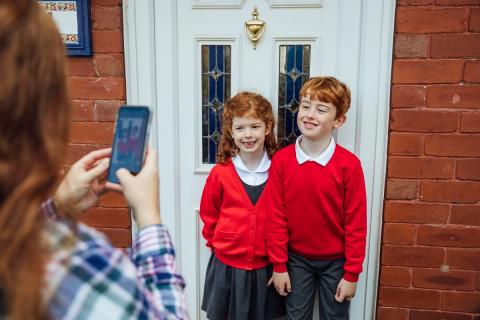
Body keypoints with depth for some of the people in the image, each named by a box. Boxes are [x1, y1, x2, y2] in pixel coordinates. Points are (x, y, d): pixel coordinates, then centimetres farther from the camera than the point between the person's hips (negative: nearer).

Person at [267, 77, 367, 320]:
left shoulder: (349, 164, -16)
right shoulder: (281, 160, -11)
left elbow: (356, 223, -11)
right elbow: (276, 217, -7)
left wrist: (351, 273, -7)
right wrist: (278, 265, -4)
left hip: (335, 261, -1)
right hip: (297, 259, 1)